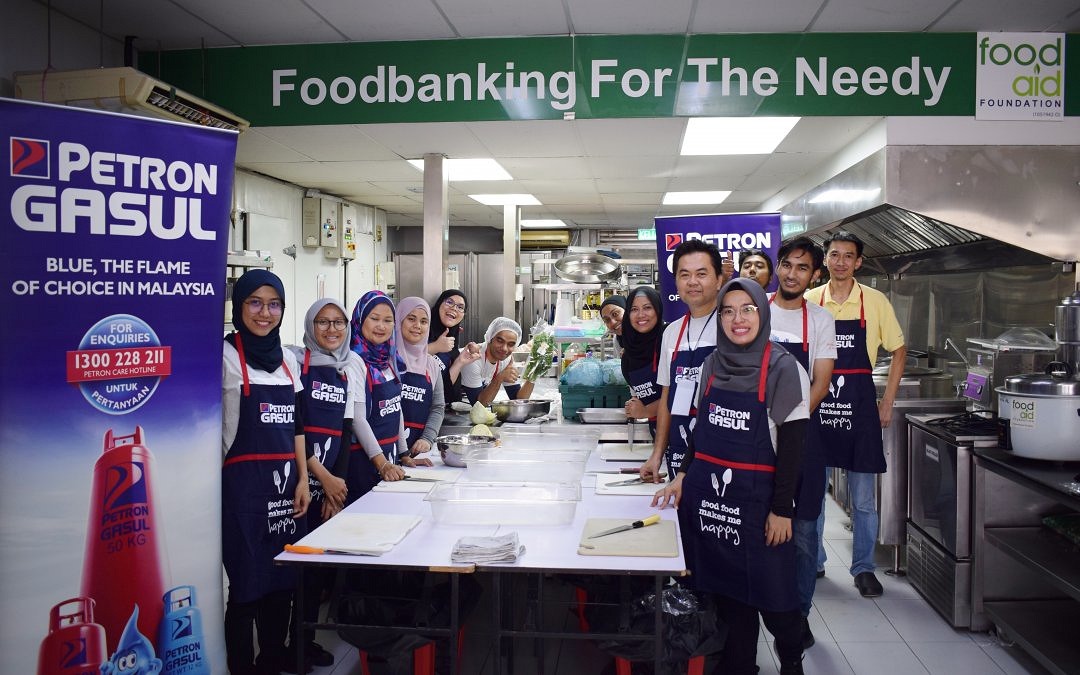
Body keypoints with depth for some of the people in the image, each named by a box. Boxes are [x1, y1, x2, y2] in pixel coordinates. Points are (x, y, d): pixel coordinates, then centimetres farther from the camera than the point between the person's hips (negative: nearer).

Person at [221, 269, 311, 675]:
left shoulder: (287, 360, 11)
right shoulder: (226, 356, -7)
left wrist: (302, 478, 9)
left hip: (285, 481, 6)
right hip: (244, 483, -6)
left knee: (283, 576, 12)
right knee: (247, 582, 1)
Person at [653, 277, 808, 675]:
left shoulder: (781, 367, -9)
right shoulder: (713, 363, 6)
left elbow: (792, 443, -10)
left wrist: (781, 509, -12)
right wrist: (683, 476, 6)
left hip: (756, 497, -4)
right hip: (707, 493, 4)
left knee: (768, 591, 7)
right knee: (725, 589, 12)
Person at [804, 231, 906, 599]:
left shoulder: (875, 301, -1)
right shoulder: (809, 301, 2)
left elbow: (899, 351, 7)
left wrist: (887, 402, 1)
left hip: (859, 405, -1)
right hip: (816, 404, 1)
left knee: (863, 497, 6)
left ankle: (864, 568, 20)